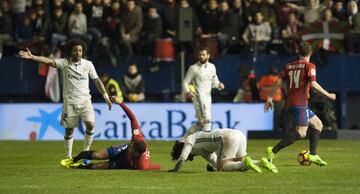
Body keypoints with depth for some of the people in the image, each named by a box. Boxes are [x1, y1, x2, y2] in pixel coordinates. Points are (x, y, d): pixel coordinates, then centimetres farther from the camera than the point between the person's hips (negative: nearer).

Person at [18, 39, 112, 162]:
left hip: (85, 101, 1)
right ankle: (68, 156, 14)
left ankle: (86, 151, 2)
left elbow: (97, 81, 8)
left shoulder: (88, 64, 2)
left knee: (90, 124, -17)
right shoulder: (64, 63, -3)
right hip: (69, 102, -1)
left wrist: (106, 97, 6)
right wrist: (31, 57, -31)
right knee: (69, 130, 2)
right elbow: (49, 61, -16)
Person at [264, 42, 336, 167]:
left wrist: (270, 98, 10)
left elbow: (279, 82, 7)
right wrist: (328, 95, -6)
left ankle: (313, 155, 10)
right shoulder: (309, 66, -3)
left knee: (318, 124, 18)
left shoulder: (289, 66, 15)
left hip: (291, 103, 8)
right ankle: (273, 151, -28)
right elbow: (313, 84, -15)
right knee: (301, 132, -14)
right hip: (300, 103, -8)